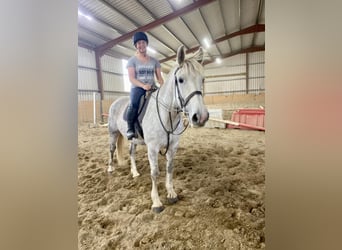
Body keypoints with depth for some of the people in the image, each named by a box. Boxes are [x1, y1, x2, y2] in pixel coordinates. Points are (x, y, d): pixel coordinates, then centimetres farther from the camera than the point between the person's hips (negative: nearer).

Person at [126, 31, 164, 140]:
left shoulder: (154, 61, 13)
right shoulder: (132, 60, 3)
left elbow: (159, 77, 9)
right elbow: (131, 78, -8)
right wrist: (143, 85, -26)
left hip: (152, 88, 4)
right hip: (137, 88, -3)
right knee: (134, 103, -35)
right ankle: (130, 129, -19)